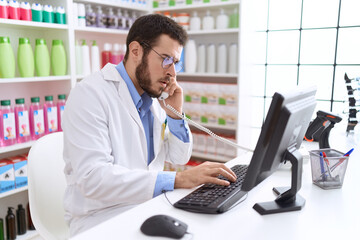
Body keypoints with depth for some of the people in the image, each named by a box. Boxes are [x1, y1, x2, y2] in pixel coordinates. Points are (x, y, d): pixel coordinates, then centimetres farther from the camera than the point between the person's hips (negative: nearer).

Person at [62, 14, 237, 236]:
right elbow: (92, 177, -28)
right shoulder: (90, 93, -16)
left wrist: (175, 115, -7)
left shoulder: (155, 95, 5)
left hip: (149, 205, 7)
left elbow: (180, 157, 11)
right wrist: (178, 179, -32)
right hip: (103, 217, -6)